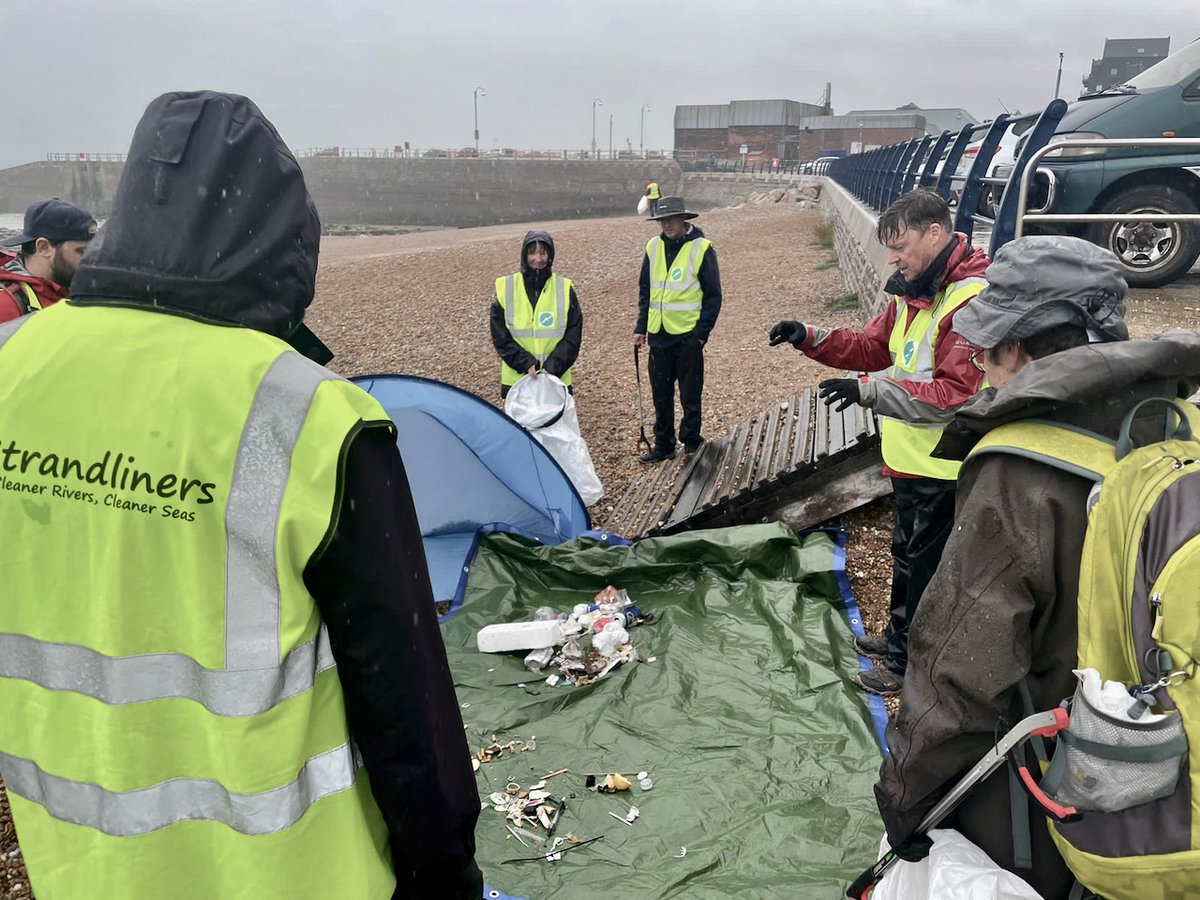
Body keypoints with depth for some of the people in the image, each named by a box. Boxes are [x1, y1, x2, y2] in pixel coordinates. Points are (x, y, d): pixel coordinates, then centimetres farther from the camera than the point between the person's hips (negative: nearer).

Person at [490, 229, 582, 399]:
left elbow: (573, 336, 0)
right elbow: (500, 336, -1)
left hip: (556, 379, 0)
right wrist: (526, 363, -13)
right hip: (516, 379, 0)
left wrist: (553, 367, -12)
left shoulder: (565, 289, 0)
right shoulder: (505, 288, 0)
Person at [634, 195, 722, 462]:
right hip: (659, 335, 5)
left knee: (690, 395, 5)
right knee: (660, 395, 12)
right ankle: (663, 445, 23)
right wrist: (641, 327, 8)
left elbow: (713, 295, -6)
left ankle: (692, 443, 19)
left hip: (688, 336, -5)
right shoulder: (653, 247, 6)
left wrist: (702, 332, -11)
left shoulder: (701, 248, -8)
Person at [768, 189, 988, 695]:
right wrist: (810, 338, -2)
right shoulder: (912, 294, 8)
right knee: (906, 556, 24)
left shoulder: (971, 300, -24)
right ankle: (900, 638, 44)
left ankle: (909, 663, 23)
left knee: (923, 567, 6)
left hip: (942, 469, -10)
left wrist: (869, 390, -30)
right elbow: (871, 347, 14)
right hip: (910, 459, 10)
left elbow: (957, 393, -29)